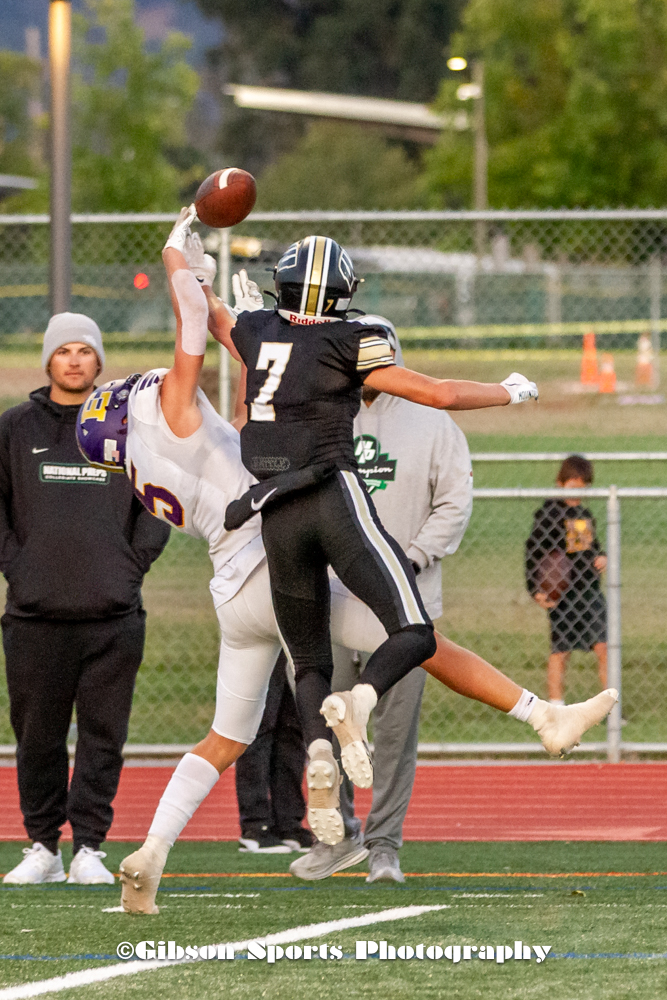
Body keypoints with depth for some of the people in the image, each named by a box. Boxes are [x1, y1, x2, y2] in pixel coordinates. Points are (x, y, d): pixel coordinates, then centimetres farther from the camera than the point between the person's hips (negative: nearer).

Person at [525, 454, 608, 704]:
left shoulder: (584, 513, 14)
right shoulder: (549, 512, -7)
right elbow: (533, 551, -9)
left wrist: (602, 558, 3)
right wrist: (536, 590, -16)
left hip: (590, 590, 6)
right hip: (563, 593, -6)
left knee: (604, 647, -2)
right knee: (561, 651, 2)